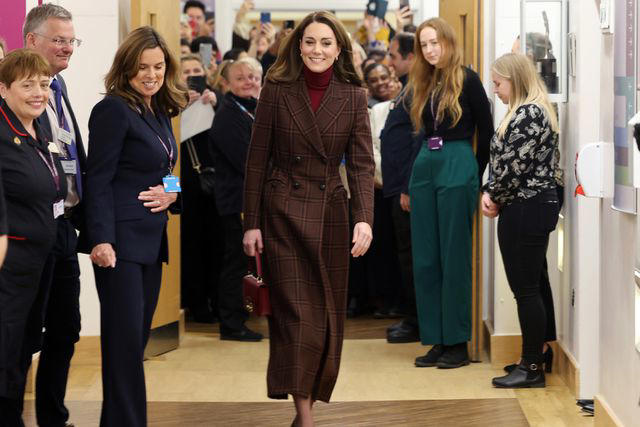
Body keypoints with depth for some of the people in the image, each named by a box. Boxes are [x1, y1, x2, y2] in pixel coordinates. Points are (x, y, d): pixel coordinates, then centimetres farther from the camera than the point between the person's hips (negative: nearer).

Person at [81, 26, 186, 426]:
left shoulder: (160, 113, 15)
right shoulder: (114, 110, -9)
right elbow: (99, 180, -13)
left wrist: (171, 193, 0)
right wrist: (101, 239, -21)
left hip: (152, 239, 8)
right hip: (121, 241, -8)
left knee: (137, 338, 9)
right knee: (125, 339, -8)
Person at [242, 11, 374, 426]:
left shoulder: (353, 96, 1)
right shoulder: (277, 90, -3)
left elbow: (362, 163, -4)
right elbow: (257, 161, 0)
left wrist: (364, 218, -18)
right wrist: (251, 223, -3)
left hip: (330, 212, 3)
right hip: (283, 212, -2)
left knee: (328, 311, 7)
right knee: (295, 310, -7)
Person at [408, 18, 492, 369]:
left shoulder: (466, 80, -5)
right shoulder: (424, 84, 13)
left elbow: (486, 132, -3)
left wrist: (476, 177, 0)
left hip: (457, 168, -7)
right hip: (424, 168, 7)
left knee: (454, 257, -2)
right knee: (425, 259, 5)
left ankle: (458, 342, 4)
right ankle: (436, 339, 12)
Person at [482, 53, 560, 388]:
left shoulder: (529, 113, -15)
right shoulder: (526, 112, 18)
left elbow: (515, 164, -20)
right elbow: (501, 159, 17)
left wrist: (495, 196, -4)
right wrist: (490, 193, 2)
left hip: (526, 209, -10)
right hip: (528, 209, 10)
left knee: (526, 289, -5)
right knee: (528, 287, 13)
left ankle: (532, 367, -1)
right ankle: (534, 357, 19)